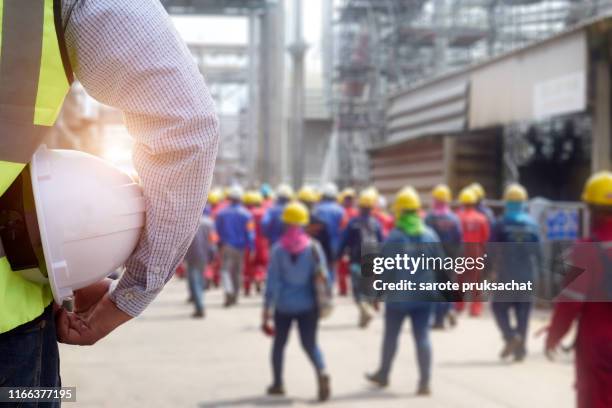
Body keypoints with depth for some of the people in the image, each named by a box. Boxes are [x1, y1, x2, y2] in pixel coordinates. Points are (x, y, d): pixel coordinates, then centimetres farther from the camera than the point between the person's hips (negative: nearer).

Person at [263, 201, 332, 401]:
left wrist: (267, 311, -6)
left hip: (284, 305, -1)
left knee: (279, 343, 18)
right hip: (308, 304, 1)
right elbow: (324, 277, -4)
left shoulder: (278, 249, -8)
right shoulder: (313, 247, -5)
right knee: (310, 343, 8)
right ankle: (321, 372, -20)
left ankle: (278, 383, 25)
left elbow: (272, 282, -9)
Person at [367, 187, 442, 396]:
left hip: (398, 296, -2)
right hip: (424, 295, 2)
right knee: (422, 336, 4)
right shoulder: (430, 235, 0)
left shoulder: (394, 237, -11)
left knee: (391, 335, 14)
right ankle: (425, 381, -1)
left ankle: (383, 374, 29)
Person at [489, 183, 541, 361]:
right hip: (527, 276, 3)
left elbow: (492, 251, -6)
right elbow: (538, 251, 6)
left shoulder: (500, 224, -6)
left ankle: (511, 337, -13)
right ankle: (521, 347, 9)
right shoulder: (532, 224, 4)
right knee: (523, 310, 9)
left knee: (499, 306, 8)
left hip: (506, 275, -3)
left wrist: (493, 269, 5)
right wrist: (536, 269, 16)